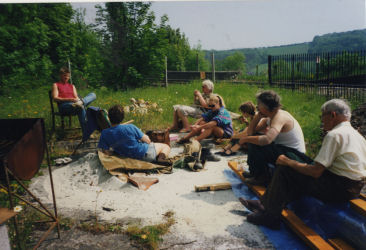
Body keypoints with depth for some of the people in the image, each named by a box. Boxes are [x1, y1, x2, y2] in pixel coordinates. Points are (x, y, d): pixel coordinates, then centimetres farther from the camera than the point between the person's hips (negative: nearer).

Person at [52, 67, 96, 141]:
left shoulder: (72, 86, 33)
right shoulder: (56, 85, 18)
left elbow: (76, 97, 19)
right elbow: (55, 98, 1)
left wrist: (78, 100, -8)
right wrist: (69, 99, -15)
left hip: (74, 104, 5)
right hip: (64, 106, -5)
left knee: (93, 95, -18)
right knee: (81, 108, -40)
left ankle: (80, 103, -49)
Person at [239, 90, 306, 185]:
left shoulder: (280, 117, -24)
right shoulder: (269, 117, 4)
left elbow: (266, 140, -41)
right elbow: (250, 132, 2)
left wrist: (246, 139, -26)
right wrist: (257, 116, -11)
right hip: (284, 148, 10)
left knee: (255, 146, -24)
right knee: (253, 139, 9)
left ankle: (263, 177, -4)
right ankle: (254, 172, 18)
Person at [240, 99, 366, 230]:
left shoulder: (335, 134, -16)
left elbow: (316, 172, -20)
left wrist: (288, 161, -8)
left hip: (338, 189, -10)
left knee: (284, 169, -8)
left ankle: (271, 216, 3)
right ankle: (264, 204, 15)